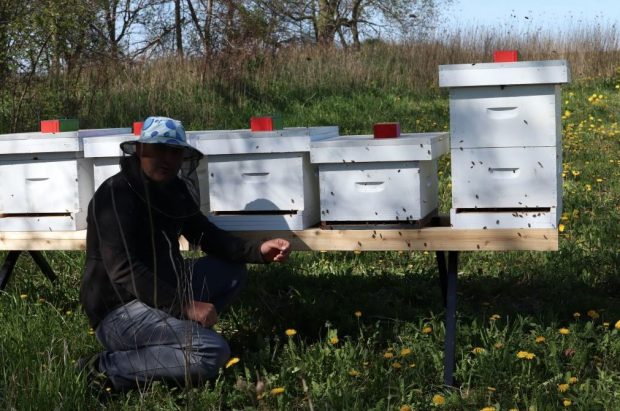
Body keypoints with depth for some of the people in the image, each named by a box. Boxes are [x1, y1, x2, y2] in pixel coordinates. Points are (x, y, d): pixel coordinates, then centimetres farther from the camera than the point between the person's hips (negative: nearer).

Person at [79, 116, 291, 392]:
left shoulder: (175, 190, 8)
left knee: (233, 271, 11)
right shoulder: (116, 194, -18)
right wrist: (184, 306, -27)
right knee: (213, 352, -25)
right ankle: (107, 369, -16)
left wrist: (258, 251, -4)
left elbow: (206, 235, 13)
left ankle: (177, 331, -1)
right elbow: (123, 271, -26)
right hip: (118, 311, -9)